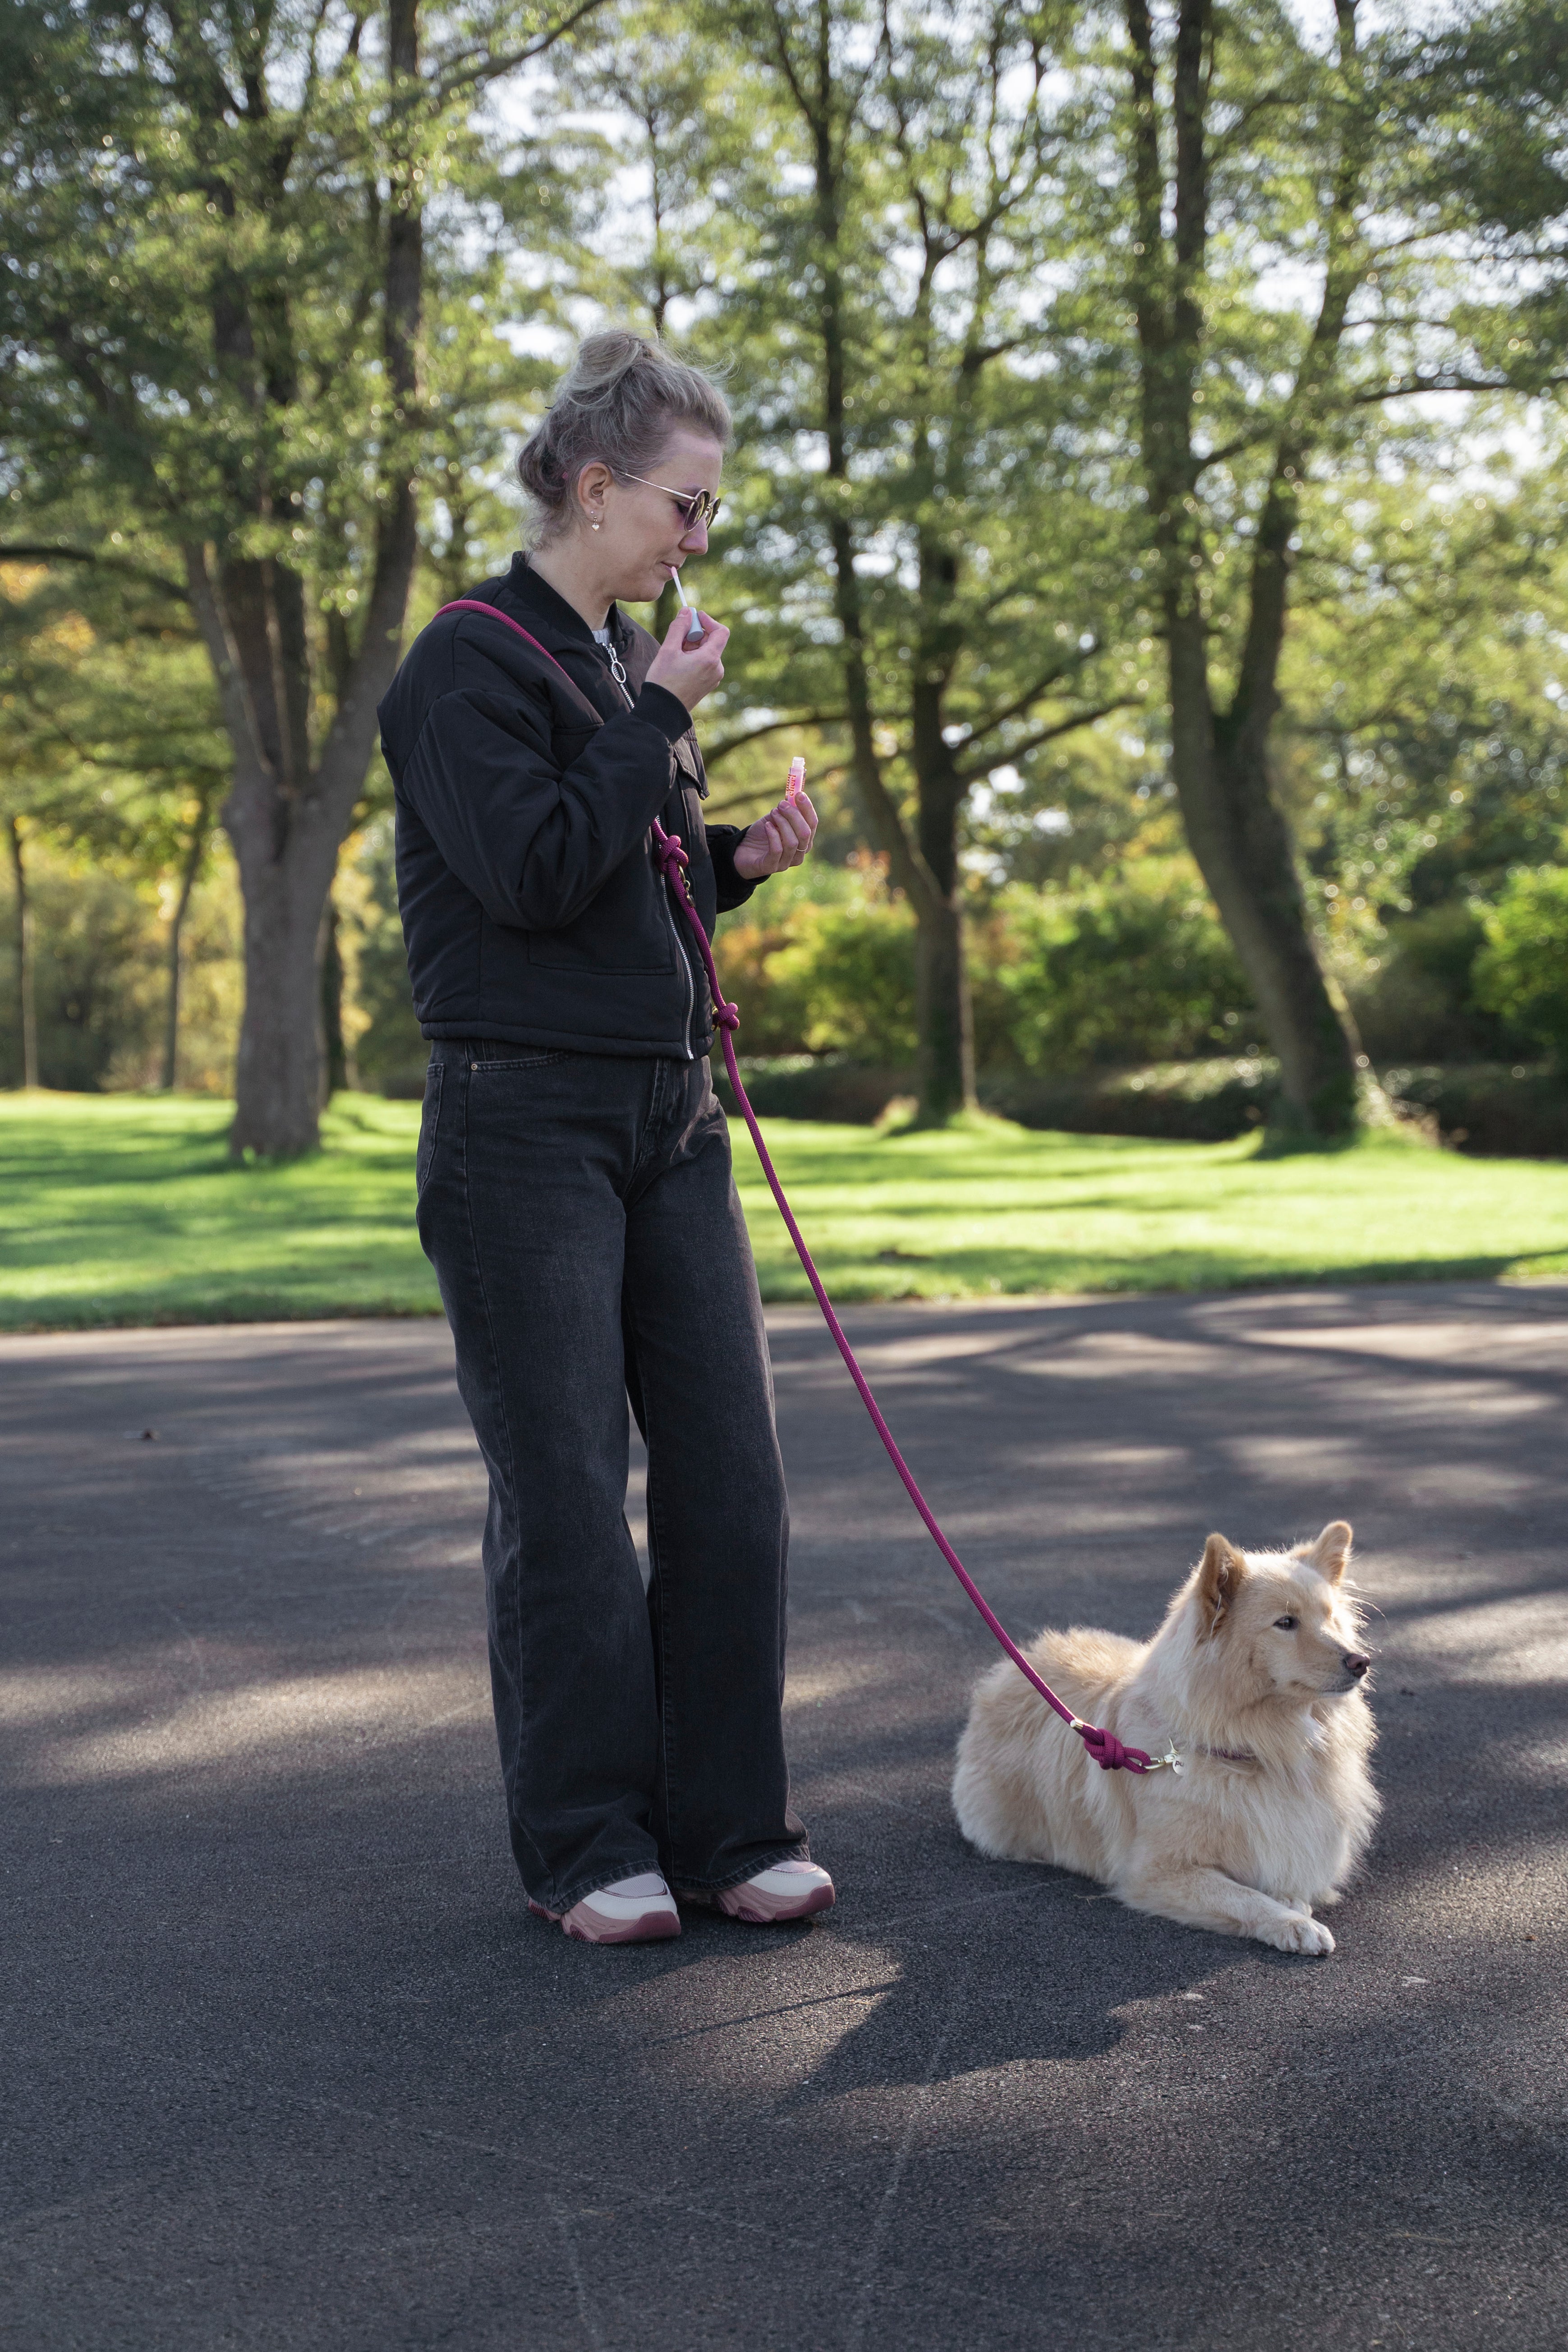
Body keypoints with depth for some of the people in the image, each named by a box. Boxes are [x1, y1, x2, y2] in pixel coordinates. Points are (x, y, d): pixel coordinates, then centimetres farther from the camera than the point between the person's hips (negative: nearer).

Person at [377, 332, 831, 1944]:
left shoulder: (638, 665, 16)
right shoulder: (472, 661, -7)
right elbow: (530, 871, -19)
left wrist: (742, 860, 5)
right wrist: (660, 717, -12)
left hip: (671, 1120, 8)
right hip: (524, 1128, -7)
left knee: (731, 1476, 5)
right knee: (565, 1494, -1)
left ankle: (729, 1828, 15)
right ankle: (587, 1846, 13)